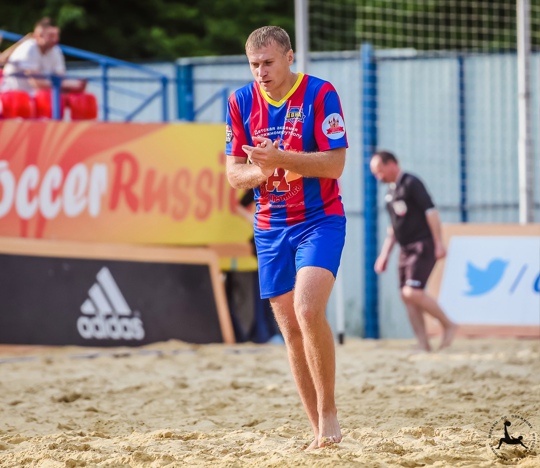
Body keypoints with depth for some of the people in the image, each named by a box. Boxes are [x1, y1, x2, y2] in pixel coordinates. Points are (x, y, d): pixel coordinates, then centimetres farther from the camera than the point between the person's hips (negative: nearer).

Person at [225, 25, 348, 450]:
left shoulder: (320, 94, -9)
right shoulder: (241, 102, 4)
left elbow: (335, 163, -14)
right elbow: (234, 173, 5)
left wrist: (281, 158, -25)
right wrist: (261, 170, -17)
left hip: (320, 219, -5)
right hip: (271, 227, 5)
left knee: (308, 310, -24)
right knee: (291, 329, 2)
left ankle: (329, 411, -10)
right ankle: (320, 431, 7)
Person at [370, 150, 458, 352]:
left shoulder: (411, 184, -9)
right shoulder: (391, 191, 18)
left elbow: (431, 211, -15)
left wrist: (439, 243, -20)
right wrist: (384, 254, 23)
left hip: (422, 246, -9)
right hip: (406, 250, 9)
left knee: (412, 292, -19)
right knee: (406, 295, 2)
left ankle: (448, 324, -2)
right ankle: (423, 343, 5)